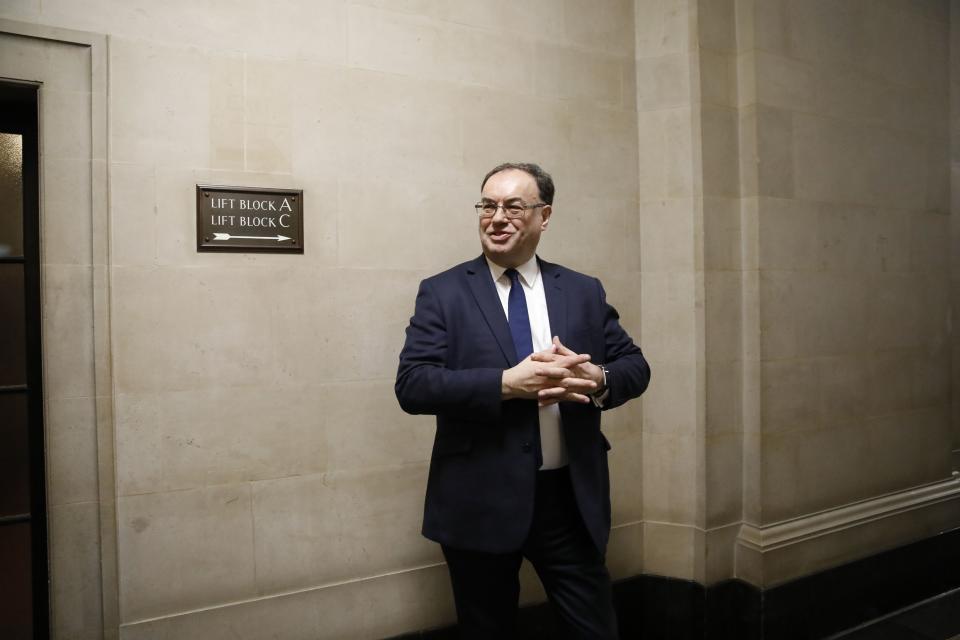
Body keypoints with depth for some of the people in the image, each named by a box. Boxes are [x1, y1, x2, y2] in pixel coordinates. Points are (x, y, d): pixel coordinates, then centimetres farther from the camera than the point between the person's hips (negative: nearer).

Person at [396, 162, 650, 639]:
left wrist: (598, 380, -17)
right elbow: (411, 384, -12)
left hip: (572, 498, 2)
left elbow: (635, 366, 7)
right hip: (481, 501, -1)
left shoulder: (585, 292, 6)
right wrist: (507, 383, -23)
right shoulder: (442, 293, -2)